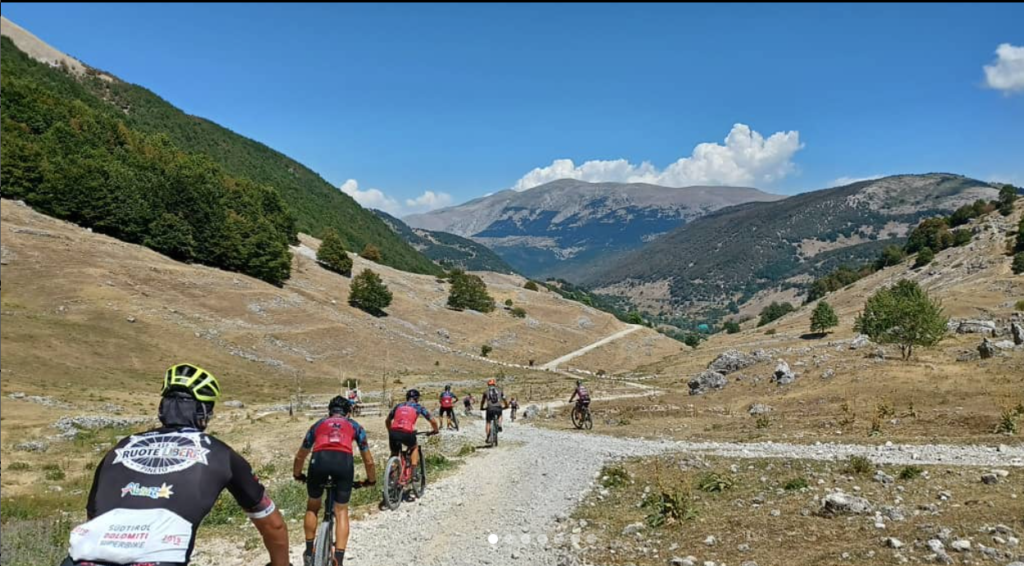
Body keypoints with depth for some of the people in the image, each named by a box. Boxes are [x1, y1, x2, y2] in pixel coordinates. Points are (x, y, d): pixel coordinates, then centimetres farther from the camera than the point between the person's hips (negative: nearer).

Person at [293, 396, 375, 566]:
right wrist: (371, 480, 50)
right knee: (341, 512, 13)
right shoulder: (355, 426, 31)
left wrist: (297, 474, 63)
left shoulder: (318, 424, 34)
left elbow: (300, 456, 44)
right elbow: (368, 460, 32)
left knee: (312, 507, 25)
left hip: (319, 460, 1)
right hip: (344, 461, -1)